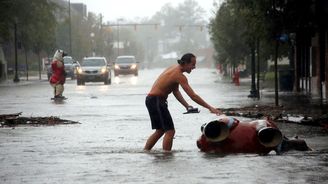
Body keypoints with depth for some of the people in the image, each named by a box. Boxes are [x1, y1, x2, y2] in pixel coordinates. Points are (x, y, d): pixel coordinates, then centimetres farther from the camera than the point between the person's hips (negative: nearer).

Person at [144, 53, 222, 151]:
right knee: (170, 131, -8)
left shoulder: (175, 68, 12)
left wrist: (186, 105, 5)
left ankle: (144, 152, 21)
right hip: (156, 100, -10)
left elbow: (176, 91, 15)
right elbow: (193, 96, -22)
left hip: (151, 100, 10)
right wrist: (210, 108, -21)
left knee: (160, 130, 19)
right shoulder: (179, 76, -19)